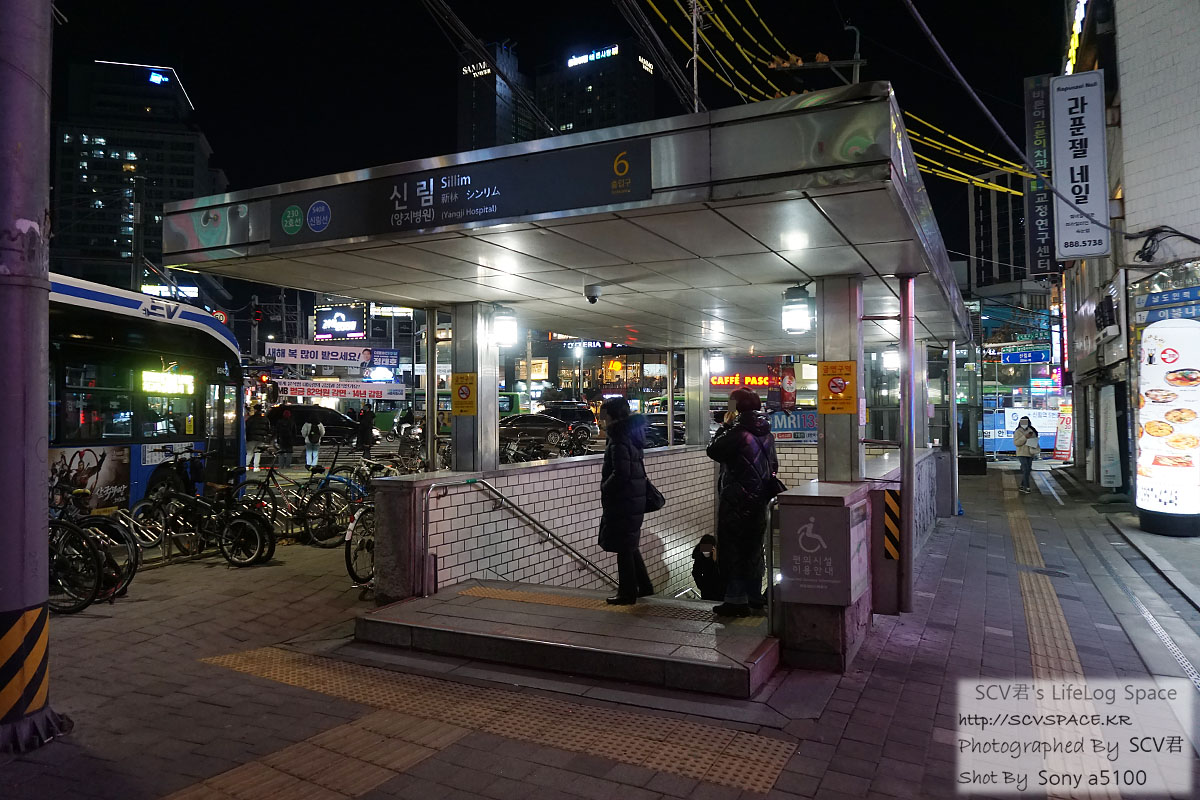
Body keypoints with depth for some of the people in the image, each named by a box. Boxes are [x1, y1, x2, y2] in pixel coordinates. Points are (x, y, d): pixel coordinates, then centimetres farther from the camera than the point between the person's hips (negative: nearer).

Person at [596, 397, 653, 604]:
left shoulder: (619, 441, -19)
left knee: (623, 548, 0)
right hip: (634, 499, 10)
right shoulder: (631, 435, 11)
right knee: (629, 545, 20)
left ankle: (627, 592, 9)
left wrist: (605, 488, -10)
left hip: (622, 501, -10)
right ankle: (643, 585, 27)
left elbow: (621, 474, -26)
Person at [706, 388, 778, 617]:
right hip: (759, 500, 8)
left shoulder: (738, 432, -19)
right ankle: (755, 596, 26)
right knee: (754, 547, 17)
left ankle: (736, 600, 1)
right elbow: (773, 465, 15)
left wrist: (724, 425, -2)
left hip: (736, 501, -8)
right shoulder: (766, 433, 7)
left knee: (732, 549, 0)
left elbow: (714, 451, -12)